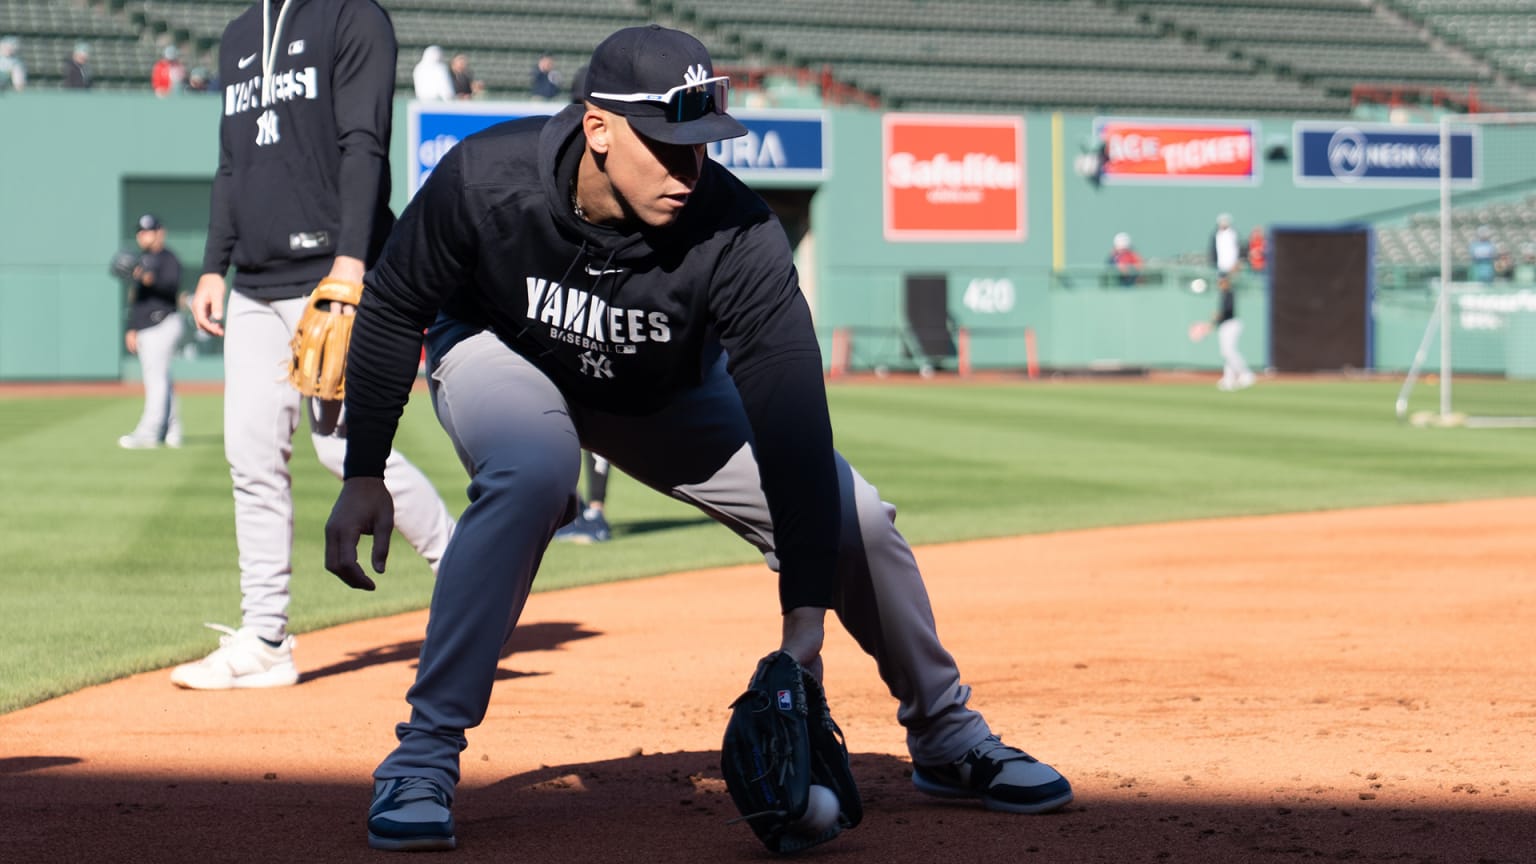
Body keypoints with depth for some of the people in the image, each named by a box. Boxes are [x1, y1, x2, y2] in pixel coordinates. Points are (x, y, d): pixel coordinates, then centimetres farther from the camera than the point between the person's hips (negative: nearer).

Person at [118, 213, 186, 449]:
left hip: (162, 326, -9)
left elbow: (173, 286, -25)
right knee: (161, 379, 12)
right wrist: (131, 329, 21)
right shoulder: (142, 262, 20)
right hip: (145, 329, 9)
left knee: (156, 379, -13)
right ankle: (171, 432, 17)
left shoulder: (168, 259, -7)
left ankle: (148, 433, -19)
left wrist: (151, 280, -42)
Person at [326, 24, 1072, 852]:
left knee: (852, 517, -7)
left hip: (669, 393, 2)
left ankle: (948, 738, 20)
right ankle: (423, 755, -26)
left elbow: (791, 423, -38)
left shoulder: (736, 235, -35)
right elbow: (393, 308, -16)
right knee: (533, 472, -38)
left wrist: (804, 616, -43)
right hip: (502, 353, -2)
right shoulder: (485, 180, -35)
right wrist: (363, 475, -16)